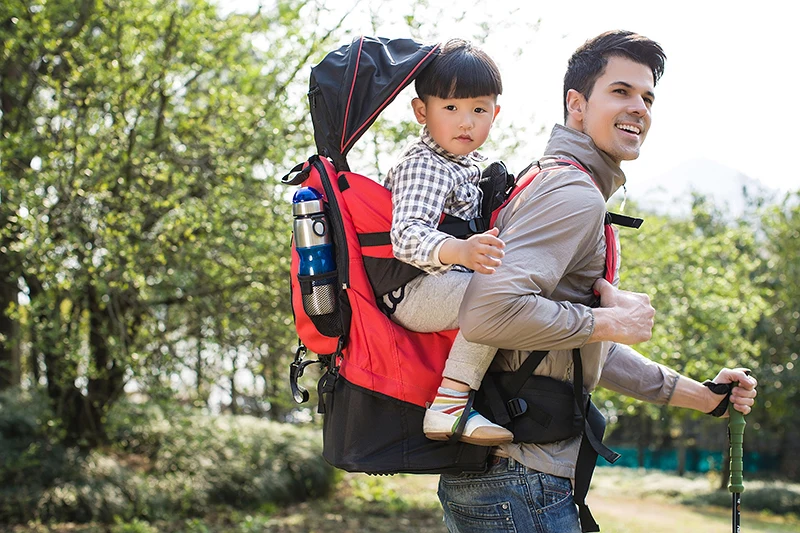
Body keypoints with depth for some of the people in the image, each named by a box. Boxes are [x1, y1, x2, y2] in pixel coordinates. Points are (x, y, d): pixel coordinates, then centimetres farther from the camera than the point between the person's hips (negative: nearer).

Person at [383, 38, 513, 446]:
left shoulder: (468, 164, 14)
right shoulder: (424, 166, -17)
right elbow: (406, 236, -34)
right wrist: (458, 251, -50)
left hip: (440, 282, 11)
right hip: (412, 293, -11)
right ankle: (447, 407, -33)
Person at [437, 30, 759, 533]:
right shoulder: (576, 194, -15)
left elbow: (588, 353, 24)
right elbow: (489, 311, -31)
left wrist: (702, 394, 22)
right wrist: (610, 321, -18)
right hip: (519, 482, -10)